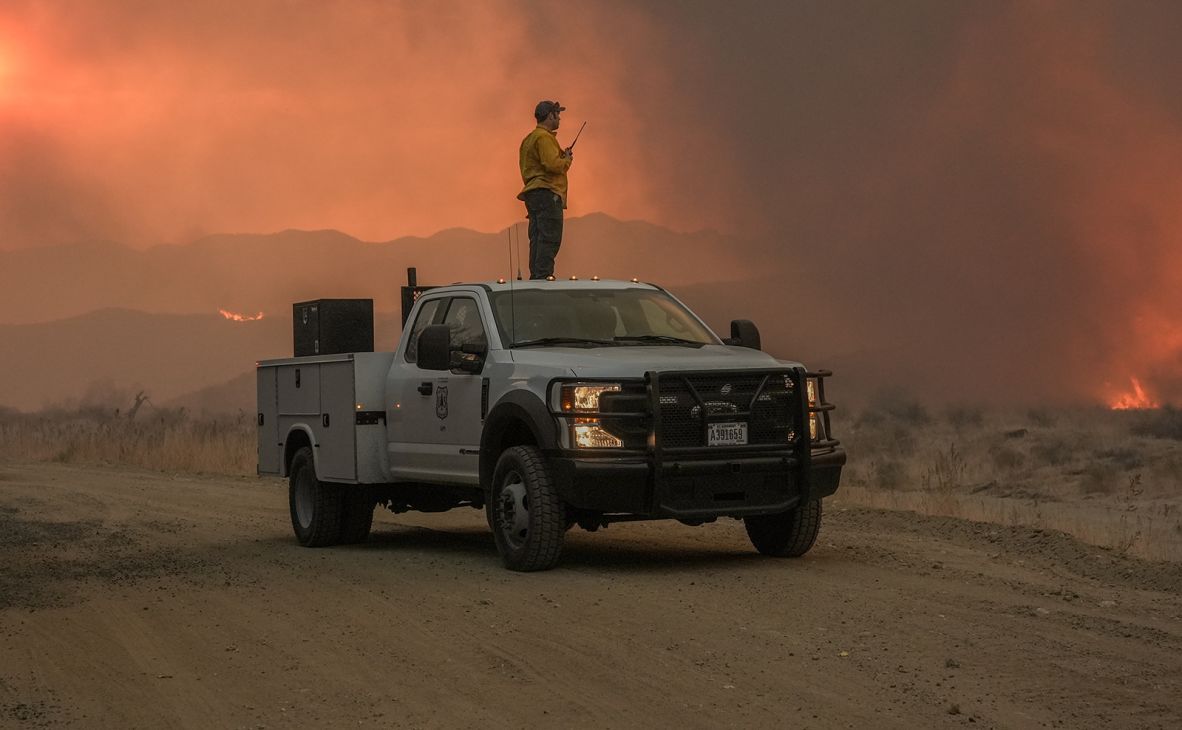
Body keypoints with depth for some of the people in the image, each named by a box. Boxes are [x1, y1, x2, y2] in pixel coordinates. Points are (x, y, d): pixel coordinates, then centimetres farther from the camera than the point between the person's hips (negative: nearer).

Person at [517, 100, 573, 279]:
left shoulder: (530, 138, 22)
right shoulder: (544, 137, -11)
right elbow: (553, 165, -22)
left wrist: (562, 156, 16)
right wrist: (567, 159, -4)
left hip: (534, 192, 10)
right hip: (546, 194, -10)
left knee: (538, 240, 10)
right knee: (550, 239, -13)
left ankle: (536, 277, 8)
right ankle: (543, 277, -18)